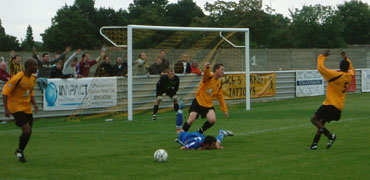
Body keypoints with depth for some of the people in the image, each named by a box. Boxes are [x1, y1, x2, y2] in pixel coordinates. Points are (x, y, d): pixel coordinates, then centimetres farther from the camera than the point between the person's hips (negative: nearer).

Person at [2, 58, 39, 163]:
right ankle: (19, 151, 5)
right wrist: (6, 109, -22)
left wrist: (34, 103, 6)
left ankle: (20, 151, 28)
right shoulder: (17, 78, -20)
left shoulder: (33, 78, 5)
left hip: (27, 108, 8)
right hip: (16, 108, -8)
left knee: (28, 132, 7)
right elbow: (5, 92, -17)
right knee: (27, 130, -17)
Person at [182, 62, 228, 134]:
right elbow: (206, 74, -40)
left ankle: (200, 131, 8)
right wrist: (207, 68, -65)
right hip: (198, 102, -5)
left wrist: (225, 110, 14)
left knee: (212, 120, -18)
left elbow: (220, 97, 15)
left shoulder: (219, 83, 4)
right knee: (190, 121, -15)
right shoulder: (209, 77, -14)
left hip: (208, 105, 5)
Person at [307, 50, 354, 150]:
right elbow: (351, 69, 31)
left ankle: (330, 136, -21)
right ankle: (314, 144, 12)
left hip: (331, 104, -8)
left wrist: (322, 56, -3)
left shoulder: (336, 75, -16)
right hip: (339, 107, 8)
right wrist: (346, 58, 31)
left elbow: (320, 68, -16)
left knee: (314, 119, -8)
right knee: (321, 122, 16)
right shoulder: (350, 75, 4)